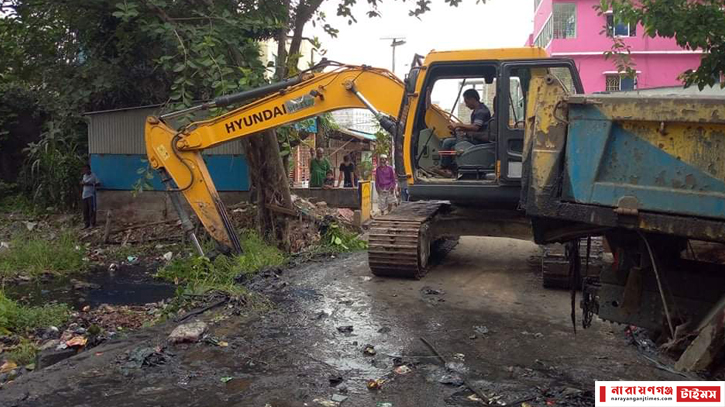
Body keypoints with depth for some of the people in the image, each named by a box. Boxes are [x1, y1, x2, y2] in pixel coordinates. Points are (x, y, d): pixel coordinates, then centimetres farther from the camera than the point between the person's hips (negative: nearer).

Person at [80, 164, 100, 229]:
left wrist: (90, 184, -17)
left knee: (92, 210, -7)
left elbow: (98, 183, -8)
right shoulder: (84, 176, 15)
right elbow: (81, 184, 19)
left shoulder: (93, 176, -3)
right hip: (84, 195, 6)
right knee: (85, 210, 5)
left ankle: (92, 224, -4)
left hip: (91, 195, -6)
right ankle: (87, 224, 10)